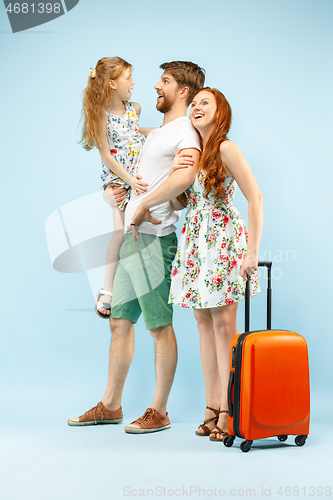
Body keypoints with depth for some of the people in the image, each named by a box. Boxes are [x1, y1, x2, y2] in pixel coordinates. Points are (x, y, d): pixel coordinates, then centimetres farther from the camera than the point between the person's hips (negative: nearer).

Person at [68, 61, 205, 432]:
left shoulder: (185, 131, -9)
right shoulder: (157, 132, 22)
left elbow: (186, 173, -29)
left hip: (154, 239, -10)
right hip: (131, 238, 10)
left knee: (160, 326, -2)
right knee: (120, 321, 12)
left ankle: (159, 412, 7)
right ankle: (110, 405, 22)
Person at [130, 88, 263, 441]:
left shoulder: (226, 149, -7)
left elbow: (255, 198, -12)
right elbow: (179, 203, 15)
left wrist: (252, 250, -16)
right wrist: (173, 175, -4)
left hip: (224, 238, -7)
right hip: (194, 240, 7)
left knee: (223, 322, -8)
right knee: (204, 322, 5)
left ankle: (227, 411, -2)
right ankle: (212, 407, 10)